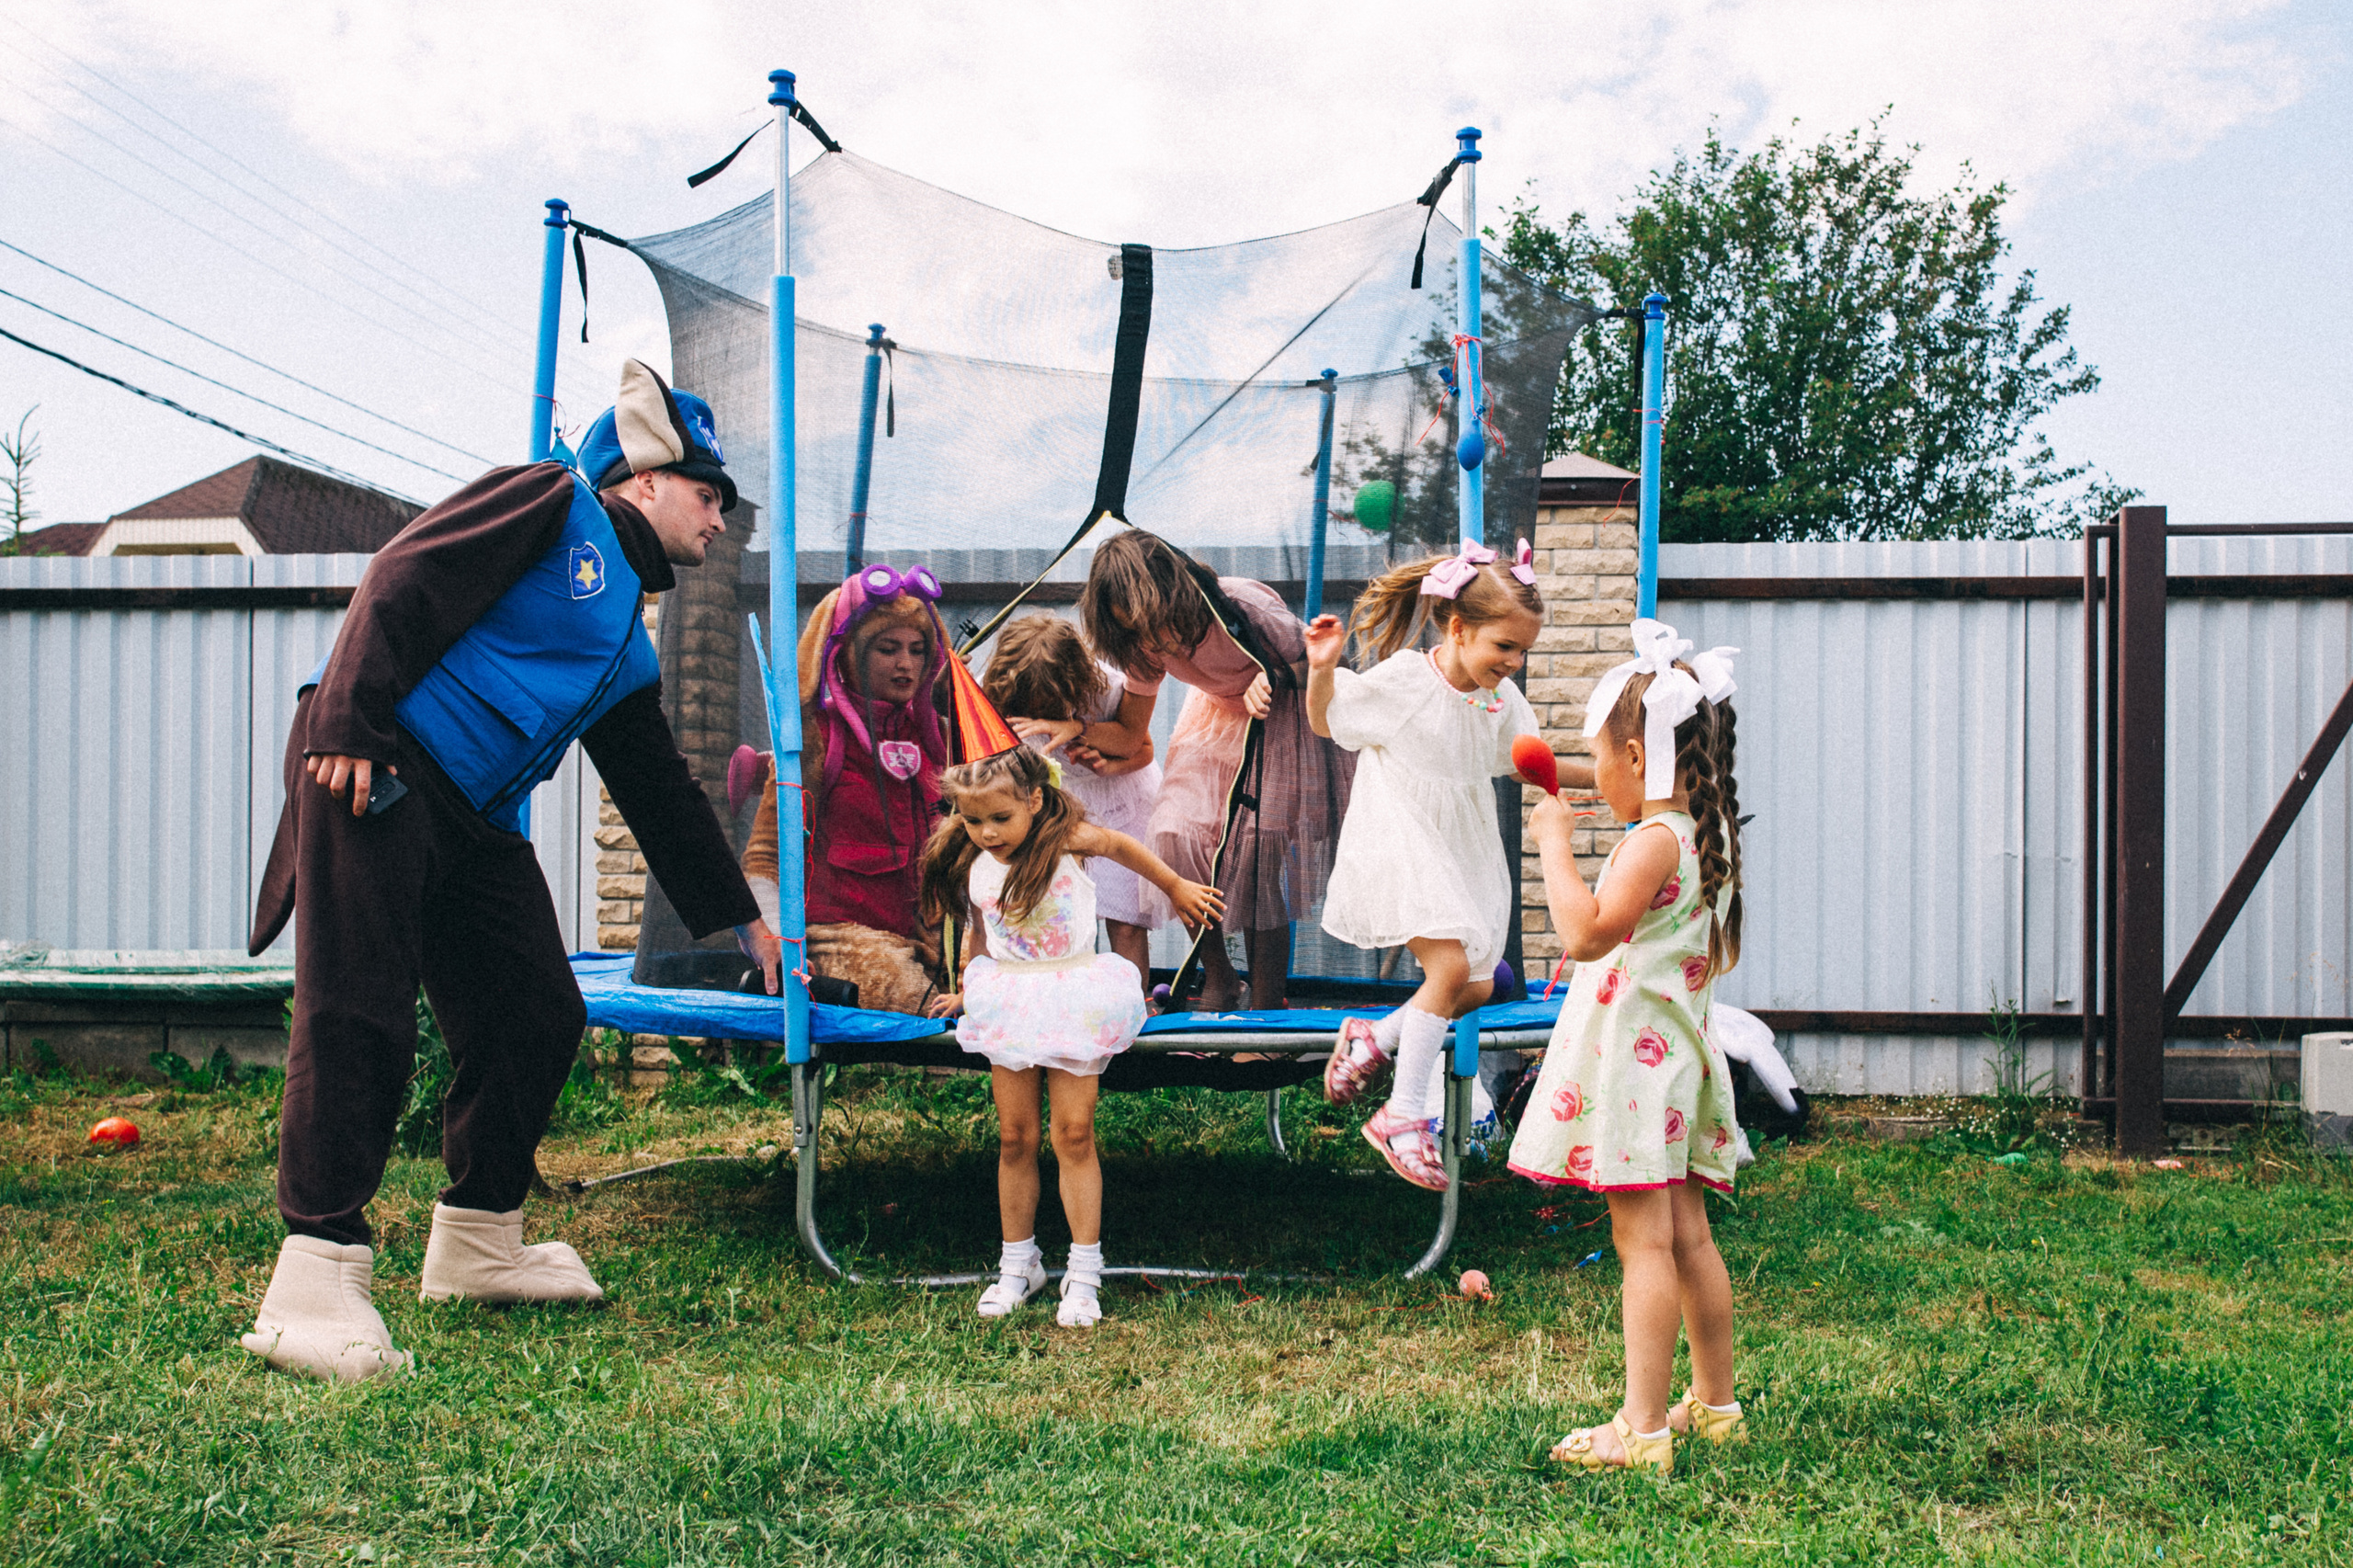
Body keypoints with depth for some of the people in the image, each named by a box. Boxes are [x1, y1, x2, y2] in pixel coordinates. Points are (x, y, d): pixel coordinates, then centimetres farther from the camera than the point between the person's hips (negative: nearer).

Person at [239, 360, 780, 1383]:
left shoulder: (629, 651, 25)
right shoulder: (551, 506, 3)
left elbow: (664, 799, 30)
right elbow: (402, 581, -9)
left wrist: (742, 922, 31)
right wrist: (349, 724, -21)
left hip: (476, 821, 9)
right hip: (375, 770, -9)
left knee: (540, 1021, 6)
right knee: (360, 1021, -13)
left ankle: (477, 1242, 22)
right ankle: (316, 1283, -11)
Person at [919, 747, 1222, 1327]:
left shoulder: (1067, 839, -10)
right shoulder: (973, 869, 0)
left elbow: (1121, 845, 9)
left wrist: (1176, 888, 19)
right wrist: (966, 991, 28)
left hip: (1073, 999, -3)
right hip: (1009, 1003, 3)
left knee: (1074, 1136, -4)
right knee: (1014, 1138, 6)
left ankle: (1084, 1272, 4)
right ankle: (1018, 1264, 20)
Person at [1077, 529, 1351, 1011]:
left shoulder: (1243, 608, -33)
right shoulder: (1145, 643, -16)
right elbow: (1131, 736, -7)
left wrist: (1270, 678, -38)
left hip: (1281, 718, -5)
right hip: (1218, 717, 5)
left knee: (1256, 864, -15)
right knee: (1175, 837, -14)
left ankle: (1266, 1012, -2)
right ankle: (1217, 976, 8)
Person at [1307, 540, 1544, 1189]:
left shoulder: (1503, 699, 2)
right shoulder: (1402, 679, -15)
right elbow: (1325, 720, -4)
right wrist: (1322, 668, -22)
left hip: (1466, 853, 7)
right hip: (1403, 847, -7)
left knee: (1477, 987, 7)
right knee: (1451, 966, -21)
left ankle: (1374, 1039, 28)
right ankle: (1403, 1117, -9)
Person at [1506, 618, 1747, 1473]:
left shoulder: (1653, 841, -18)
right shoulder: (1706, 837, 12)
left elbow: (1585, 932, -30)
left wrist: (1555, 843, -21)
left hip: (1635, 1059, -10)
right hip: (1676, 1057, 10)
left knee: (1645, 1243, -8)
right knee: (1687, 1238, 17)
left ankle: (1641, 1429, -4)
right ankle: (1714, 1402, 27)